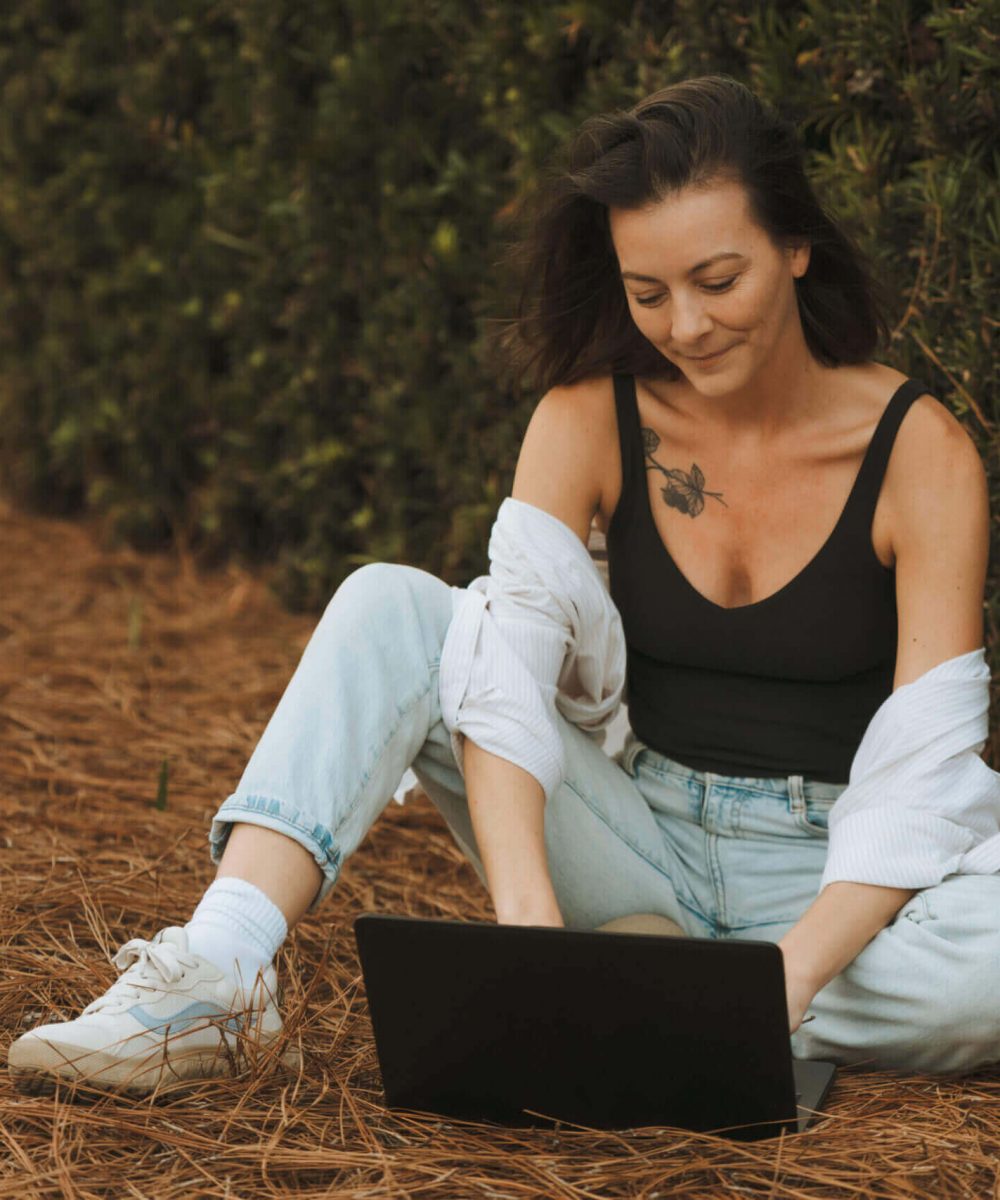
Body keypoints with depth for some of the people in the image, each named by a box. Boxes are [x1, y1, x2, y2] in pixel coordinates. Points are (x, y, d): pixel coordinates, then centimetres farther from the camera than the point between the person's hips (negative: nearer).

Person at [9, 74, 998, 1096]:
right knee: (392, 606, -18)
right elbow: (507, 659, -20)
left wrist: (792, 972, -35)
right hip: (652, 851, 2)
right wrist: (526, 903, -38)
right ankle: (215, 975, -32)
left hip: (838, 882, -2)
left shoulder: (918, 448, -12)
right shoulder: (590, 419, -5)